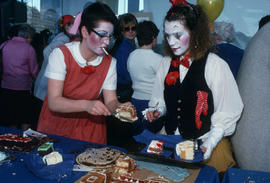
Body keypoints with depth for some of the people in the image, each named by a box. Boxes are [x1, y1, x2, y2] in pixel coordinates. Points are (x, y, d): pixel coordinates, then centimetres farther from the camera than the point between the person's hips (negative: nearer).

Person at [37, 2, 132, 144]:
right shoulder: (61, 54, -14)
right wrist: (86, 105, -36)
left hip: (90, 129, 2)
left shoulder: (110, 62, -4)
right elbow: (54, 102, -21)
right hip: (56, 126, -1)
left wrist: (120, 107, -27)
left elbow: (110, 100, -5)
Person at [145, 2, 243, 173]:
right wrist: (157, 111, -2)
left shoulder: (216, 65, -10)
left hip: (203, 143, -4)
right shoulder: (166, 63, 7)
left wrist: (210, 143, -16)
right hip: (169, 139, 5)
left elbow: (227, 113, -8)